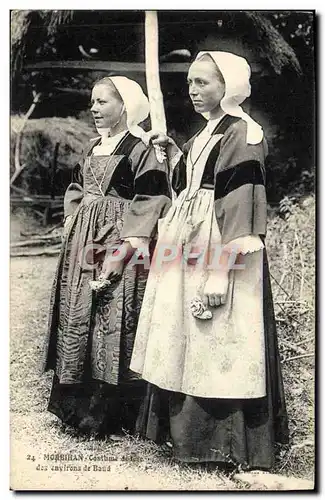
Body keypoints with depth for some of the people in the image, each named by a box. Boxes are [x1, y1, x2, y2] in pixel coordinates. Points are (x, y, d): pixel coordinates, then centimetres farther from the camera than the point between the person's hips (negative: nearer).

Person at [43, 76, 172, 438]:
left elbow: (150, 202, -15)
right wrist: (72, 227, 9)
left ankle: (115, 414, 8)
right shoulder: (92, 148, 15)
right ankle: (80, 405, 26)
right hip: (83, 242, 8)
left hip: (119, 242, -8)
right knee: (78, 317, 11)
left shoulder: (140, 149, -9)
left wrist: (122, 250, -19)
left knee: (114, 323, -5)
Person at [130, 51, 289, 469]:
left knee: (218, 345, -2)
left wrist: (219, 270, -24)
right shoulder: (207, 133, 17)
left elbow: (241, 203, -19)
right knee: (185, 340, 14)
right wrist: (170, 151, 14)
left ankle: (227, 443, 14)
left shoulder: (242, 134, -11)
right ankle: (186, 429, 29)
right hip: (191, 248, 10)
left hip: (219, 254, -10)